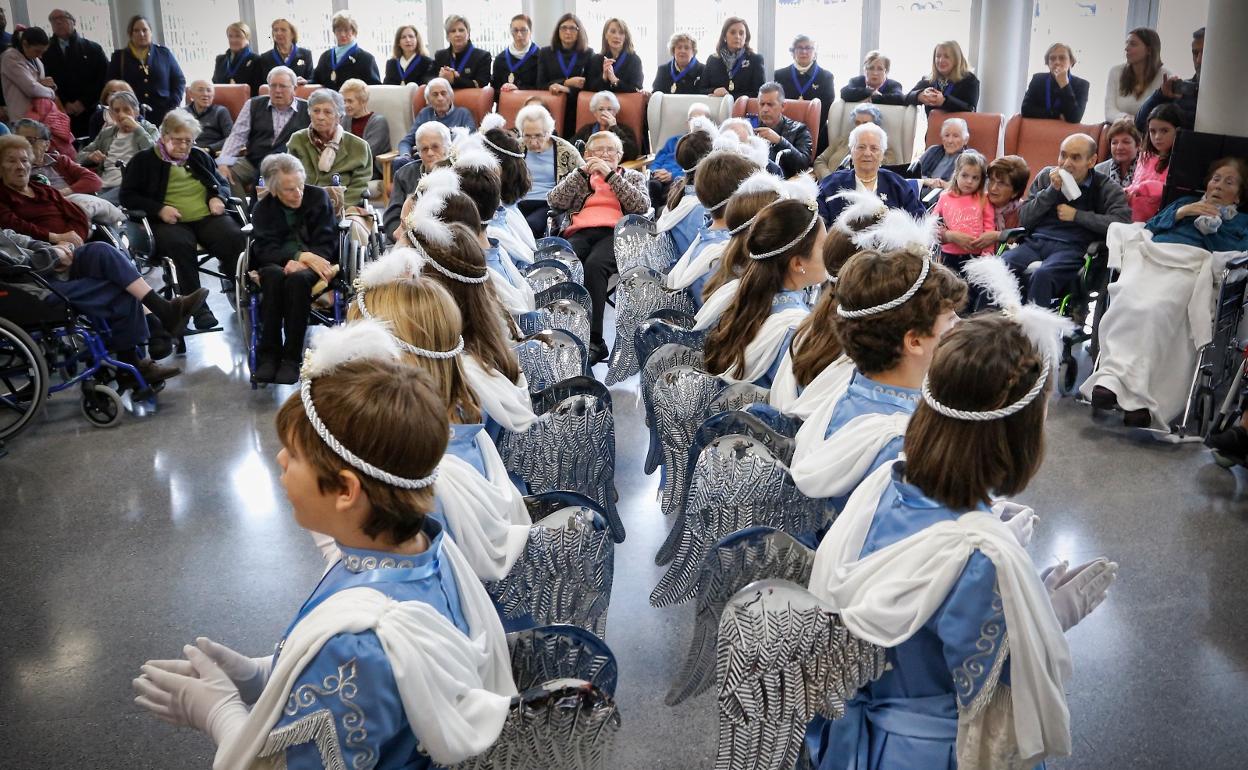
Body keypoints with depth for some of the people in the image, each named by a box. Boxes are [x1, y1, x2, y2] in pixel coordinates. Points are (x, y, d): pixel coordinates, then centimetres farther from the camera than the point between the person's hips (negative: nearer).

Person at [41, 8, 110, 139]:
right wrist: (64, 104, -9)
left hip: (92, 113, 0)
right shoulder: (46, 53, 10)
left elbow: (104, 78, 4)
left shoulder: (93, 48, 11)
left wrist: (84, 102, -5)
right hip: (62, 115, 0)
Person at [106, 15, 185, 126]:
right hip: (133, 118, 0)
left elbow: (179, 79, 11)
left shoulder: (164, 53, 11)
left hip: (164, 116, 1)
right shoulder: (119, 57, 10)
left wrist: (174, 106, -1)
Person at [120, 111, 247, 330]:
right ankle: (198, 307, -34)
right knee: (181, 244, -39)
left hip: (207, 217, 3)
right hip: (169, 223, -3)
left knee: (235, 237, -31)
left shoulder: (199, 157, 23)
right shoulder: (144, 161, 11)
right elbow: (127, 196, 5)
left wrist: (218, 197, 5)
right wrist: (159, 209, -11)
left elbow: (223, 184, 30)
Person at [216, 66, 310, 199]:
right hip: (252, 162, 3)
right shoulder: (254, 104, 13)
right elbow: (237, 135, 8)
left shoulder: (307, 109, 6)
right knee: (222, 174, -21)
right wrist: (223, 163, -7)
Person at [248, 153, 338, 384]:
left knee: (297, 278, -36)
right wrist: (301, 255, -23)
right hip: (276, 263, 1)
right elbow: (264, 249, -5)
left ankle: (292, 358, -33)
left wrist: (301, 263, -20)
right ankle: (268, 354, -31)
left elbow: (327, 243, -1)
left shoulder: (319, 197, 6)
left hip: (311, 264, -1)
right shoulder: (262, 208, 9)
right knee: (273, 276, -36)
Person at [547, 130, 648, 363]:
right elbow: (555, 202, 13)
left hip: (615, 233, -2)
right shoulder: (580, 177, 32)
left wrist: (610, 175, 2)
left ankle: (594, 339, -39)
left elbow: (642, 206, 5)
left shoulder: (633, 177, 28)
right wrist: (582, 172, 8)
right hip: (580, 233, 2)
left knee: (594, 265, -37)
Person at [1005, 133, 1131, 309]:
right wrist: (1052, 190, 1)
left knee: (1042, 276, -37)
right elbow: (1023, 219, 12)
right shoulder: (1046, 176, 18)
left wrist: (1077, 215, -4)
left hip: (1072, 248, -3)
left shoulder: (1105, 188, 8)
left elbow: (1123, 222, -9)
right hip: (1034, 242, 3)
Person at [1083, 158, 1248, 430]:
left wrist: (1212, 224, 9)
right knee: (1128, 300, -36)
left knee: (1156, 309, -38)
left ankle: (1115, 377, -50)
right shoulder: (1184, 202, 41)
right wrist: (1181, 213, 11)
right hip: (1152, 255, 2)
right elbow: (1149, 228, 24)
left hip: (1194, 265, -2)